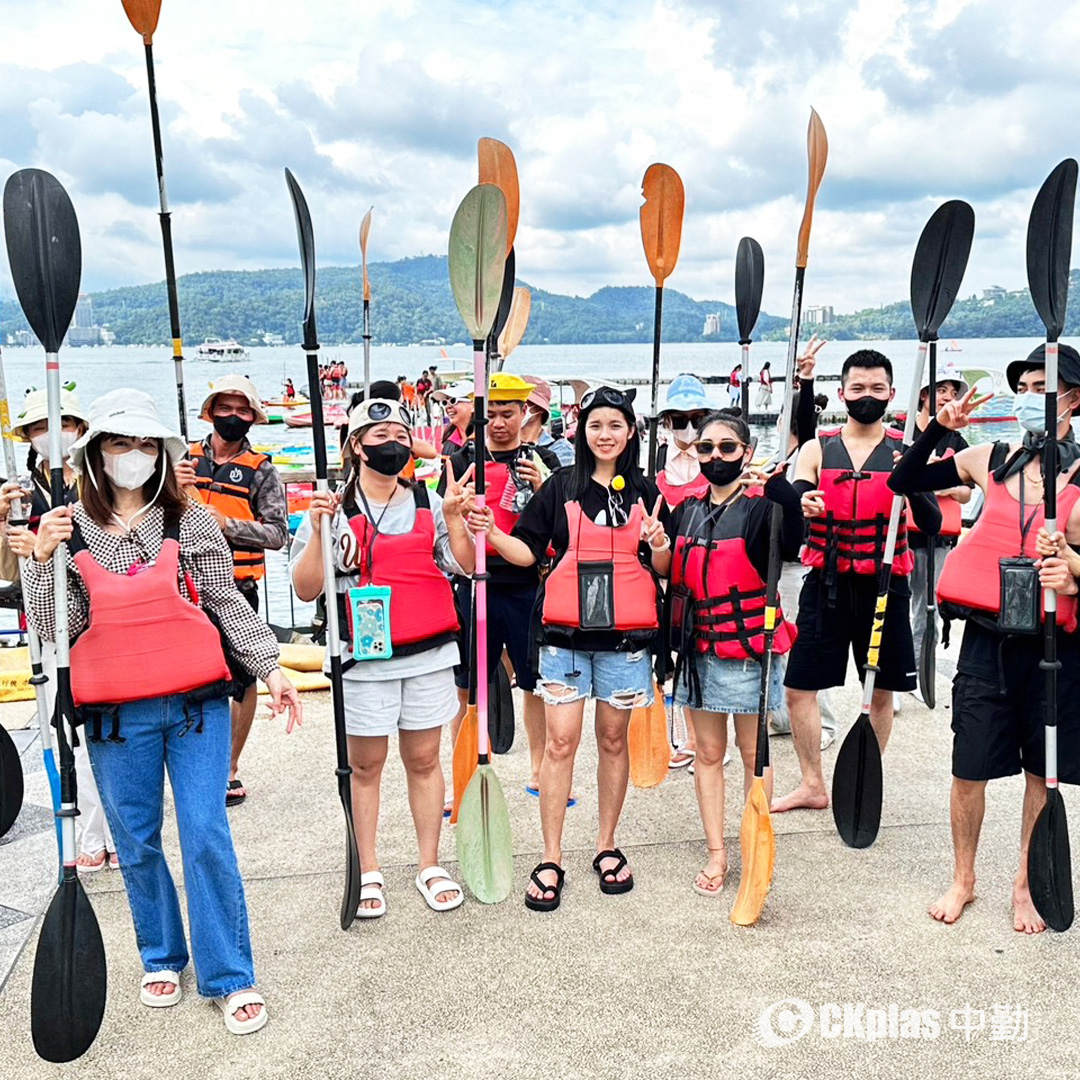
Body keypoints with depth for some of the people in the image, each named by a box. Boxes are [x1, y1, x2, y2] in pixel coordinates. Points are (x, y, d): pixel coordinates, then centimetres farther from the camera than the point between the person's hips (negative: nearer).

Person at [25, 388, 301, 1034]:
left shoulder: (193, 521, 0)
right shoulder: (70, 531, 3)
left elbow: (227, 603, 4)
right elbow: (55, 630, 0)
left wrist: (269, 666, -2)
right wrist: (44, 558, -13)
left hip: (197, 703, -2)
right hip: (116, 714, 2)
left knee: (207, 836, -2)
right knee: (137, 843, 14)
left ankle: (231, 977, 12)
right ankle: (162, 957, 35)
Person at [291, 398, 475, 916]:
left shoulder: (428, 501, 7)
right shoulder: (334, 508, -1)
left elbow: (465, 566, 7)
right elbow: (307, 589, -5)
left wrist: (453, 518, -7)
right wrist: (318, 529, -17)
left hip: (428, 652, 2)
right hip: (365, 657, -2)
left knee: (424, 760, 10)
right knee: (365, 765, 7)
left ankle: (430, 866, 23)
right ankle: (367, 873, 20)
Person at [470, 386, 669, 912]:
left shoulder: (645, 490, 7)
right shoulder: (560, 486, 3)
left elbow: (662, 568, 7)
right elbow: (529, 550, 2)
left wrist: (659, 544, -14)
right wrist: (491, 533, -15)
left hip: (625, 633, 1)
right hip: (566, 631, -1)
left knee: (613, 738, 11)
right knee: (560, 741, -1)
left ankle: (606, 845, 26)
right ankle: (551, 860, 8)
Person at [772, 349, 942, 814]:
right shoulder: (817, 449, 1)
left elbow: (932, 525, -8)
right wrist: (801, 507, -30)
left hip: (884, 585, 0)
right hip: (826, 584, 1)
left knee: (881, 691, 8)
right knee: (799, 687, 2)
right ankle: (812, 785, 20)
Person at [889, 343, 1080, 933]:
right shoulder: (992, 459, 5)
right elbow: (903, 482, 10)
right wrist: (937, 428, -1)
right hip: (987, 640, 2)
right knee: (969, 769, 7)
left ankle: (1026, 885, 30)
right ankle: (962, 879, 28)